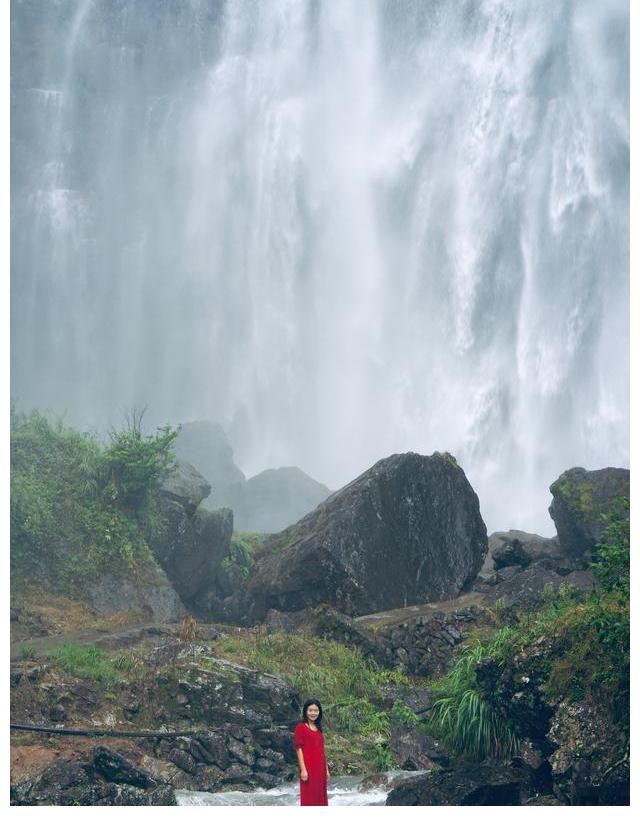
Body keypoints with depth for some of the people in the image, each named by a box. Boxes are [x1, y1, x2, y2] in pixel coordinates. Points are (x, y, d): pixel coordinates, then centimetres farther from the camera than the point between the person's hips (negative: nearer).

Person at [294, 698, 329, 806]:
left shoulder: (318, 729, 15)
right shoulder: (301, 727, -5)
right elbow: (299, 749, -10)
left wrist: (326, 769, 14)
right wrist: (303, 769, -16)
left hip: (320, 768, 7)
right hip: (308, 768, -7)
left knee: (320, 797, 8)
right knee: (309, 797, -6)